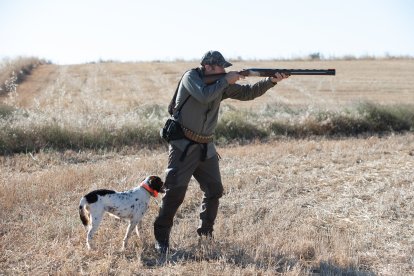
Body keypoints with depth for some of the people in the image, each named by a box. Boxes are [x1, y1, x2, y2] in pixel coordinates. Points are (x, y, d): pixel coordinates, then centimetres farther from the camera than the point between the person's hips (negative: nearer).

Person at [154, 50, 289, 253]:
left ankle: (205, 233, 22)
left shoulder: (221, 84, 7)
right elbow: (204, 96, -29)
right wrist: (226, 81, -18)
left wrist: (271, 81, -5)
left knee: (214, 190, 7)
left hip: (206, 147, 7)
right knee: (176, 191, -11)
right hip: (183, 145, -7)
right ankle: (161, 236, -2)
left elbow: (247, 93, 7)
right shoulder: (191, 77, -10)